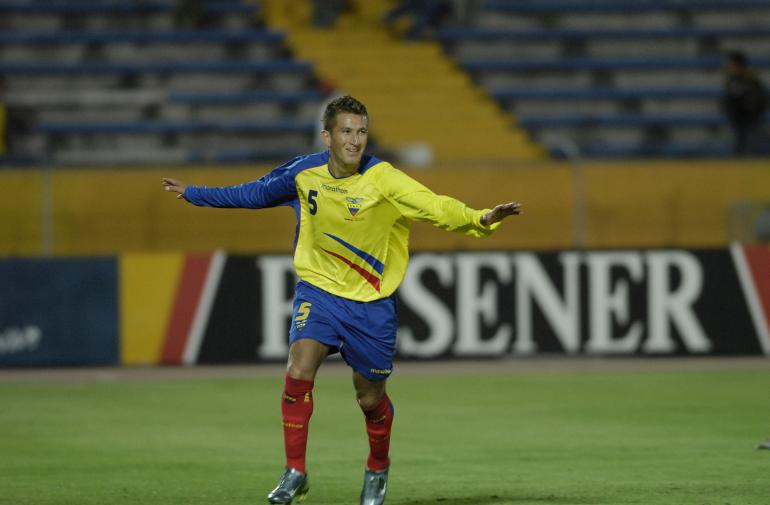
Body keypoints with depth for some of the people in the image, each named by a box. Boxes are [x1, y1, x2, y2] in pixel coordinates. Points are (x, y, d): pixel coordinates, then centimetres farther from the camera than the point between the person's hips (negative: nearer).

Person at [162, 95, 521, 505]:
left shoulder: (382, 179, -17)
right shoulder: (304, 173, -5)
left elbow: (436, 207, -27)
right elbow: (256, 194, 14)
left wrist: (479, 220, -45)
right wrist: (196, 194, 21)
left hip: (371, 302, -2)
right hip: (319, 288, 2)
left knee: (371, 399, 8)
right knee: (298, 372, -20)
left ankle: (377, 470, 38)